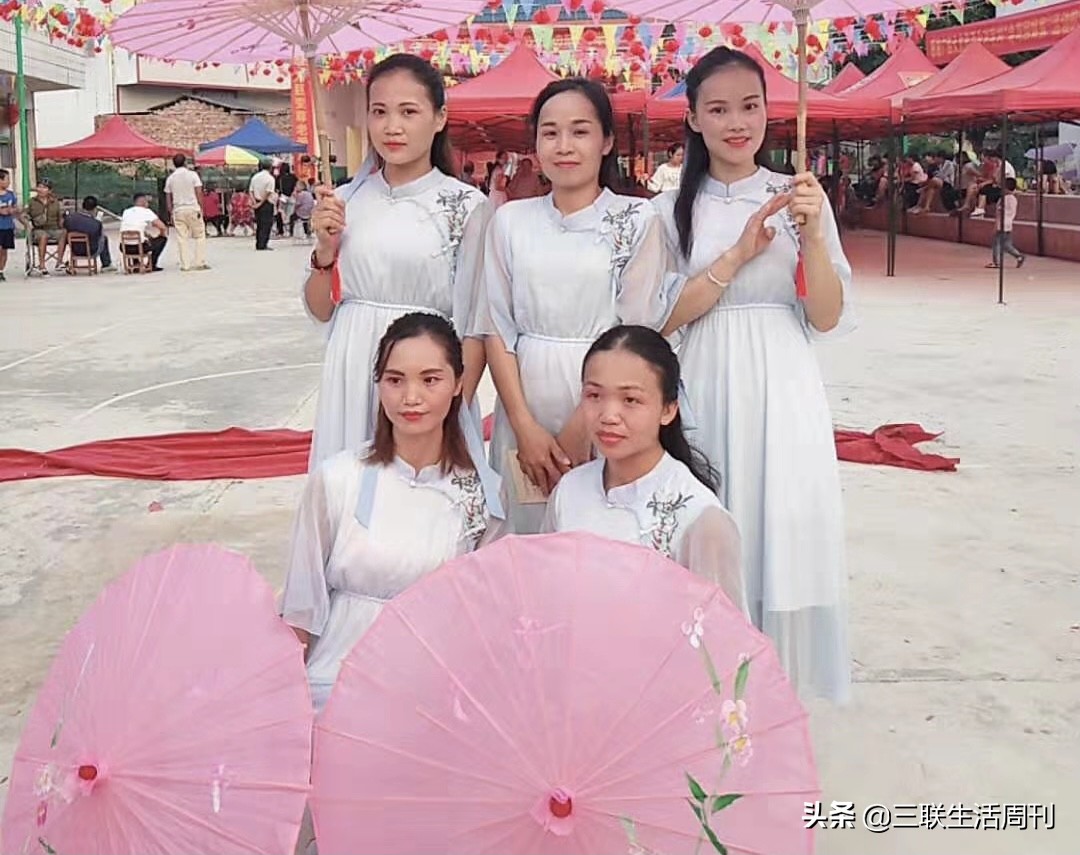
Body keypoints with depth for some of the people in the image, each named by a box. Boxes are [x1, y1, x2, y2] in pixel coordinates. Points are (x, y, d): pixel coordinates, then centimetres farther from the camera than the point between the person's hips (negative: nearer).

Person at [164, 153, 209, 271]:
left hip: (178, 210, 3)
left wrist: (171, 213, 13)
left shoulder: (170, 178, 6)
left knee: (182, 238, 4)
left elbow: (168, 198, 7)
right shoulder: (192, 174, -2)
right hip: (193, 208, -2)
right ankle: (200, 263, 1)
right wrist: (201, 208, -2)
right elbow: (199, 193, -8)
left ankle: (185, 265, 2)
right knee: (200, 236, 6)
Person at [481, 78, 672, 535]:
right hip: (525, 406, 2)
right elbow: (497, 328, 4)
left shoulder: (637, 220, -2)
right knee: (524, 536, 9)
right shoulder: (509, 220, 6)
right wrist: (526, 426, -7)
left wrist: (578, 430, -12)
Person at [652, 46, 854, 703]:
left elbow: (828, 318, 0)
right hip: (701, 390, 0)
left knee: (780, 534, 2)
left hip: (780, 392, 0)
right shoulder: (672, 209, 4)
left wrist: (812, 235, -15)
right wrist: (739, 254, -14)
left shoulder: (799, 198, 4)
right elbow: (662, 319, -5)